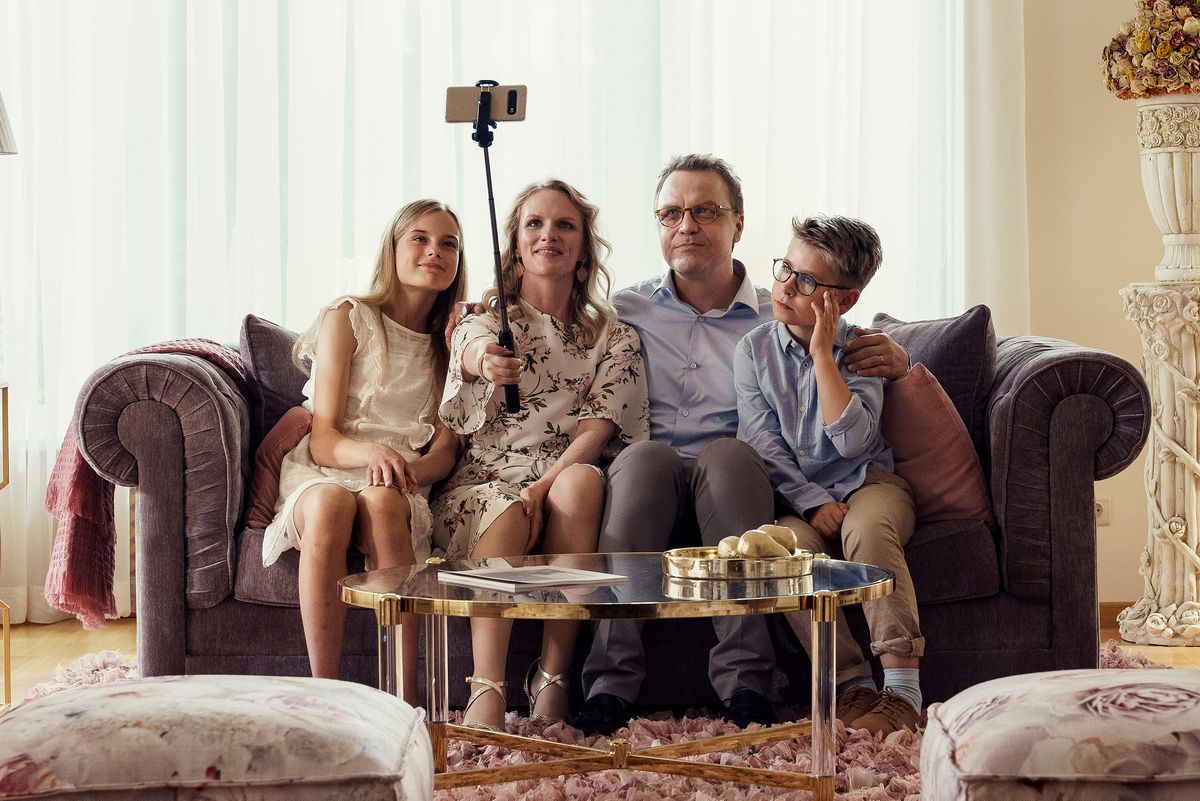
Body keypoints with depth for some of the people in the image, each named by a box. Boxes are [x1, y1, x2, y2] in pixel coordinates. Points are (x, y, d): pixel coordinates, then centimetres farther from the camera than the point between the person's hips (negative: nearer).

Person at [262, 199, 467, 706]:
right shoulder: (348, 318, 5)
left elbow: (445, 451, 6)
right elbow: (323, 439, -4)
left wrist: (408, 468, -18)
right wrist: (370, 452, -27)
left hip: (401, 480, 2)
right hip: (320, 472, -2)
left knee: (382, 501, -37)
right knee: (330, 504, -39)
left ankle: (405, 698, -44)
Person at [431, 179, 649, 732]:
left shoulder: (614, 338, 13)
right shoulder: (484, 323, 10)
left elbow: (598, 428, -2)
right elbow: (474, 353, -18)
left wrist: (544, 487, -21)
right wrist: (487, 362, -45)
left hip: (568, 476, 1)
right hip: (483, 483, -1)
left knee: (580, 482, -35)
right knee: (505, 516, -36)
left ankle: (553, 677, -32)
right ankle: (486, 693, -45)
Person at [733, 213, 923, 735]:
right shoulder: (753, 350, 3)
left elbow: (852, 440, -18)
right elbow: (762, 445, -2)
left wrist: (822, 354, -18)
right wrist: (812, 503, -16)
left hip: (867, 482, -1)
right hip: (796, 496, 2)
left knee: (867, 530, -35)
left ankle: (902, 686, -34)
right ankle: (852, 683, -26)